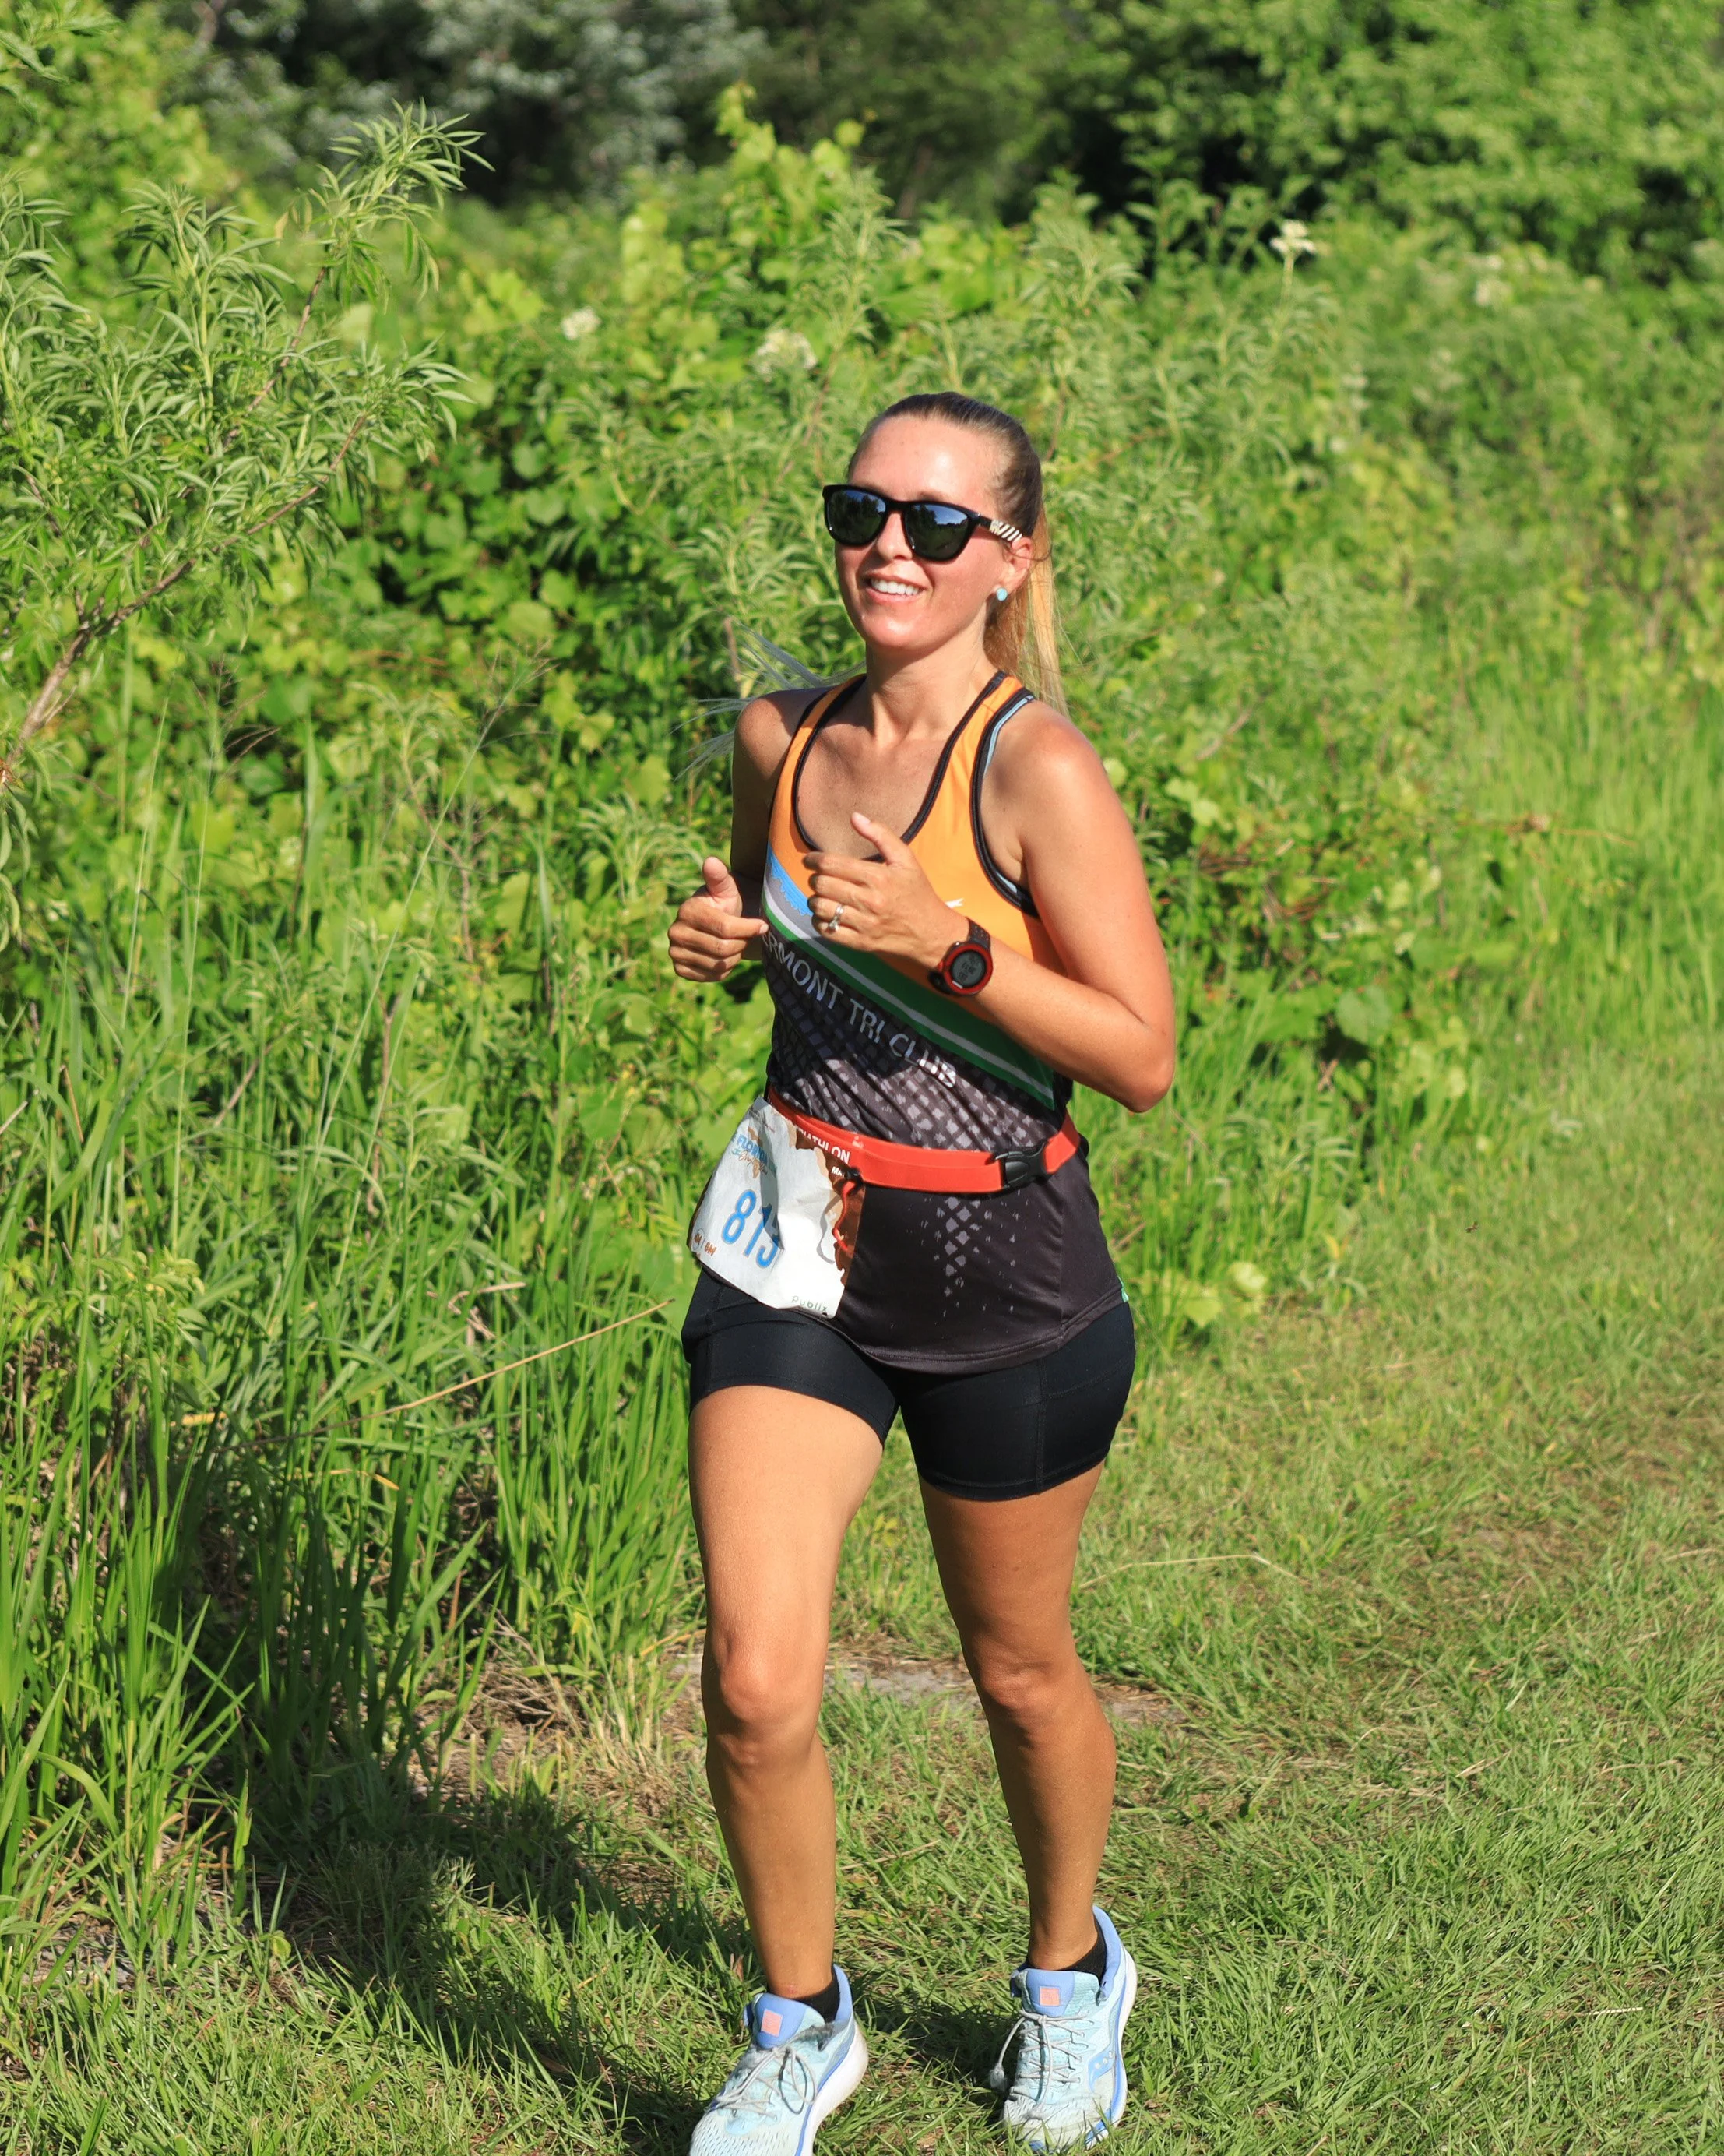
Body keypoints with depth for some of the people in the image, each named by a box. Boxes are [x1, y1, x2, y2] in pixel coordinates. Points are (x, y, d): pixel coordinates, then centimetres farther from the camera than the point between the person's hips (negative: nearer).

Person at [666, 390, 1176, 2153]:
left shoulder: (1037, 771, -14)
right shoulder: (779, 740, 2)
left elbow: (1143, 1056, -15)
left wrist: (945, 943, -24)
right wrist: (727, 934, 0)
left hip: (1005, 1281, -3)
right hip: (795, 1251, 3)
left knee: (1018, 1673, 15)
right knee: (756, 1686, -8)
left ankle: (1070, 1972, 44)